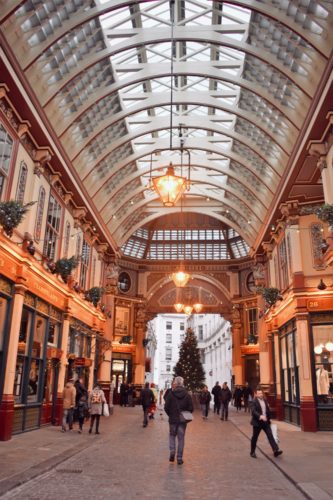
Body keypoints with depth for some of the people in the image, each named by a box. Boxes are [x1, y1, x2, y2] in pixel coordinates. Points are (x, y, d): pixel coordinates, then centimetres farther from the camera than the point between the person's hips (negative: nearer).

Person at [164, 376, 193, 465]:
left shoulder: (171, 394, -10)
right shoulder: (187, 395, -4)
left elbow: (166, 407, -9)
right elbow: (191, 408, -4)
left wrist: (170, 414, 8)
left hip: (173, 419, -1)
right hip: (183, 420, 1)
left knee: (172, 435, 18)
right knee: (181, 438, 8)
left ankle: (172, 451, 0)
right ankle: (179, 458, 9)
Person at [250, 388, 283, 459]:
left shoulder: (265, 400, 8)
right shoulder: (254, 401, -12)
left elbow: (268, 410, 16)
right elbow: (254, 411, -23)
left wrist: (269, 418, 13)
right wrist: (260, 416, -38)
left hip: (266, 422, 5)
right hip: (257, 422, -5)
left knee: (270, 435, -5)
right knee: (255, 437, 6)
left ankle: (276, 450, -9)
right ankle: (252, 452, 20)